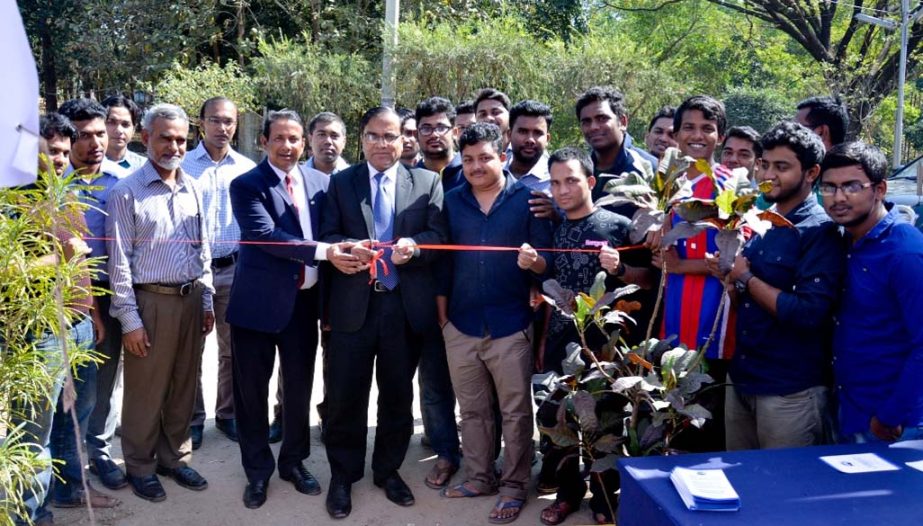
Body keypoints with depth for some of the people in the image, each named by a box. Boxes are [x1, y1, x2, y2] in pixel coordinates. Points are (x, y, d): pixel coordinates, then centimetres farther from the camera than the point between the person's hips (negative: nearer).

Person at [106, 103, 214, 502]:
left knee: (183, 387, 14)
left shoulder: (192, 189, 9)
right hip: (150, 301, -5)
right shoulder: (126, 192, -9)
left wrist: (207, 300, 11)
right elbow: (119, 261, -10)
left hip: (191, 298, 5)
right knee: (145, 391, 6)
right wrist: (129, 318, -12)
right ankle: (140, 467, 23)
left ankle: (175, 457, 30)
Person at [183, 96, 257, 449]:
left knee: (232, 347, 11)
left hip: (234, 269, 2)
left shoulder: (247, 169, 4)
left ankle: (227, 413, 25)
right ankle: (193, 418, 19)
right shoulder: (183, 165, -1)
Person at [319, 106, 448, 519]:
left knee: (398, 393, 13)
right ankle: (343, 475, 24)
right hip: (353, 303, 0)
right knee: (345, 394, 6)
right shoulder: (340, 182, 8)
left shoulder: (427, 182, 6)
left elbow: (439, 235, -3)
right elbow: (327, 236, 1)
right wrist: (346, 248, -21)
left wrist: (414, 246, -25)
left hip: (405, 304, 0)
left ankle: (388, 470, 31)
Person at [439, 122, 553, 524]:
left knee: (515, 411, 6)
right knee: (472, 410, 15)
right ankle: (479, 477, 29)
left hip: (510, 325, -3)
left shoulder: (528, 198, -4)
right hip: (461, 325, 3)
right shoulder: (452, 201, 5)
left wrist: (533, 261, -27)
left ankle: (514, 485, 19)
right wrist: (441, 310, 7)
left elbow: (545, 260, -5)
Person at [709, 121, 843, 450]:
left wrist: (746, 279, -16)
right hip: (740, 378, 7)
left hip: (790, 391, -7)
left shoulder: (821, 233, -13)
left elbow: (809, 314, -23)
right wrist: (730, 279, -8)